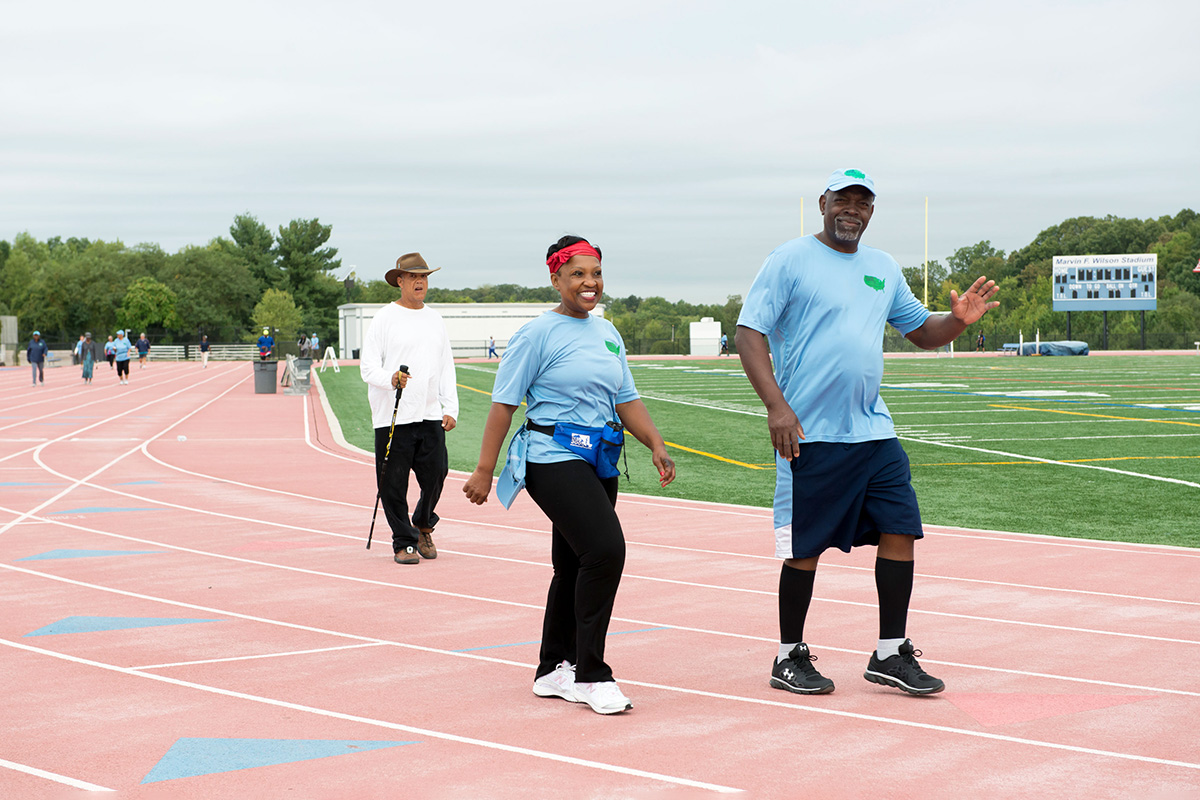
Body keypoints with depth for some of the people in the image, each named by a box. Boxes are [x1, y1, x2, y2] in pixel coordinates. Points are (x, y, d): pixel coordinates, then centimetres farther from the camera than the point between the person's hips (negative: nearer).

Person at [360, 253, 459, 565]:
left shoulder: (435, 320, 16)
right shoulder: (384, 318, 0)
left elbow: (447, 369, 18)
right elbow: (367, 365, -4)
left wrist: (451, 408, 7)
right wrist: (390, 378, -24)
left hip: (430, 416, 4)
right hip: (392, 418, -4)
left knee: (436, 474, -1)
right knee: (394, 483, -3)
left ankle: (423, 525, 27)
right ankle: (404, 542, 11)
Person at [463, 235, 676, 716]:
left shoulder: (607, 333, 15)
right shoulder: (538, 334, -6)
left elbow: (626, 400, 19)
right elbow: (504, 403, -6)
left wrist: (657, 446, 5)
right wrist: (484, 471, -9)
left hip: (598, 462, 8)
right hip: (553, 459, -8)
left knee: (575, 566, 12)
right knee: (605, 550, -20)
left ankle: (554, 671, 25)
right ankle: (590, 675, -12)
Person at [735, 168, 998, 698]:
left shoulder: (884, 268, 15)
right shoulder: (790, 260, -3)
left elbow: (921, 331, 24)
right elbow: (749, 333, -8)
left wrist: (958, 319, 1)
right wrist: (775, 405, -19)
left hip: (874, 431, 6)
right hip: (811, 435, -6)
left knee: (901, 529, 1)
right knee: (805, 548, 0)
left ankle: (890, 655, 12)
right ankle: (789, 658, 16)